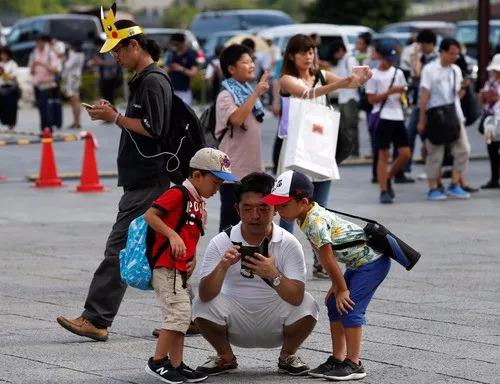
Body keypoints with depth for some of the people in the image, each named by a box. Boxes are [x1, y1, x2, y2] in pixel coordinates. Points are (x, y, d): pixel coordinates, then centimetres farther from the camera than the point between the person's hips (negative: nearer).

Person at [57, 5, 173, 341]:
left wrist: (115, 117, -14)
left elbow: (152, 129, -19)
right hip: (143, 180, 10)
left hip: (146, 183, -10)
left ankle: (96, 320, -10)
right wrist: (113, 115, 12)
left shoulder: (154, 82, -13)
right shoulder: (142, 81, 18)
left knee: (119, 249, -10)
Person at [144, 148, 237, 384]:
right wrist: (173, 236, -24)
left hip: (181, 269, 10)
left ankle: (176, 365, 18)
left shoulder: (200, 204, 17)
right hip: (165, 266, -10)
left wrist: (192, 259, 7)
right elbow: (149, 215, -18)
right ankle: (157, 362, -5)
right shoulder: (178, 194, -11)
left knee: (182, 318, 12)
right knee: (179, 313, -13)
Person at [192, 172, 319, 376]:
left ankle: (287, 356, 4)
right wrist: (222, 267, -37)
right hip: (236, 325, 1)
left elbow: (296, 298, -23)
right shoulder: (221, 243, -11)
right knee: (202, 306, -26)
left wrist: (273, 275, -40)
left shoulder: (288, 244, -13)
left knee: (307, 305, -27)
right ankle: (225, 358, 5)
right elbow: (205, 295, -20)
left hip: (274, 325, -1)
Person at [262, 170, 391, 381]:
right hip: (357, 262, 11)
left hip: (373, 260, -11)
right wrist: (336, 286, 12)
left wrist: (342, 289, -13)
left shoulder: (316, 223, -27)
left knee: (349, 307, -14)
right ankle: (338, 359, 15)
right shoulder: (309, 216, 3)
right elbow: (328, 258, 10)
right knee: (334, 305, 10)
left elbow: (328, 259, -21)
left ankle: (354, 364, -8)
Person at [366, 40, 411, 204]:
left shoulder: (398, 73, 11)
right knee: (383, 154, -4)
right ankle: (384, 191, 0)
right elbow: (372, 99, -6)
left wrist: (402, 95, -5)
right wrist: (389, 92, -17)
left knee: (405, 154, 0)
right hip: (382, 117, -5)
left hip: (397, 117, 5)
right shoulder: (373, 75, -3)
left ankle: (388, 178, 22)